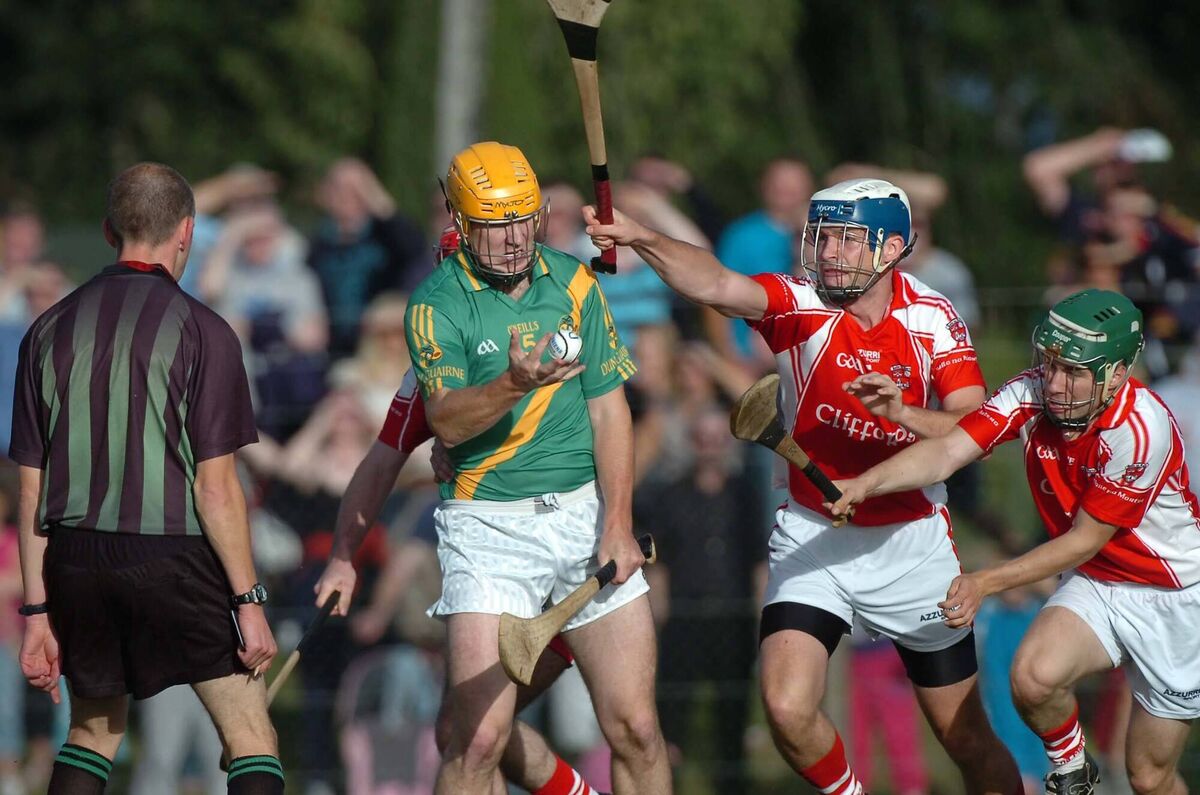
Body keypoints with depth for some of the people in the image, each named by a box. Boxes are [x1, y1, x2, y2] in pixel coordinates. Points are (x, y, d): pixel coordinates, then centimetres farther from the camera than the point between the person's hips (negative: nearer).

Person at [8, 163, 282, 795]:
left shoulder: (51, 330, 7)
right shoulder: (200, 331, -6)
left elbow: (31, 488, 7)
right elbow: (215, 484, -10)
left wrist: (37, 611, 12)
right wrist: (249, 602, -6)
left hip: (75, 555, 5)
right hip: (174, 557, -5)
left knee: (93, 733, 20)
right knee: (252, 741, 1)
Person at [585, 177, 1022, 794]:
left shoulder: (933, 318, -8)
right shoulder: (800, 304, -12)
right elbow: (717, 285, -32)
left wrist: (903, 413, -36)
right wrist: (640, 238, -50)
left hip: (912, 542, 0)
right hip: (813, 537, 0)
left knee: (966, 738, 6)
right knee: (788, 710, -17)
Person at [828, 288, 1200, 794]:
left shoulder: (1137, 429, -29)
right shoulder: (1031, 395, -14)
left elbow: (1084, 541, -23)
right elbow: (947, 452, -26)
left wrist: (986, 583, -30)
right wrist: (868, 482, -44)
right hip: (1093, 583, 4)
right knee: (1033, 676, -26)